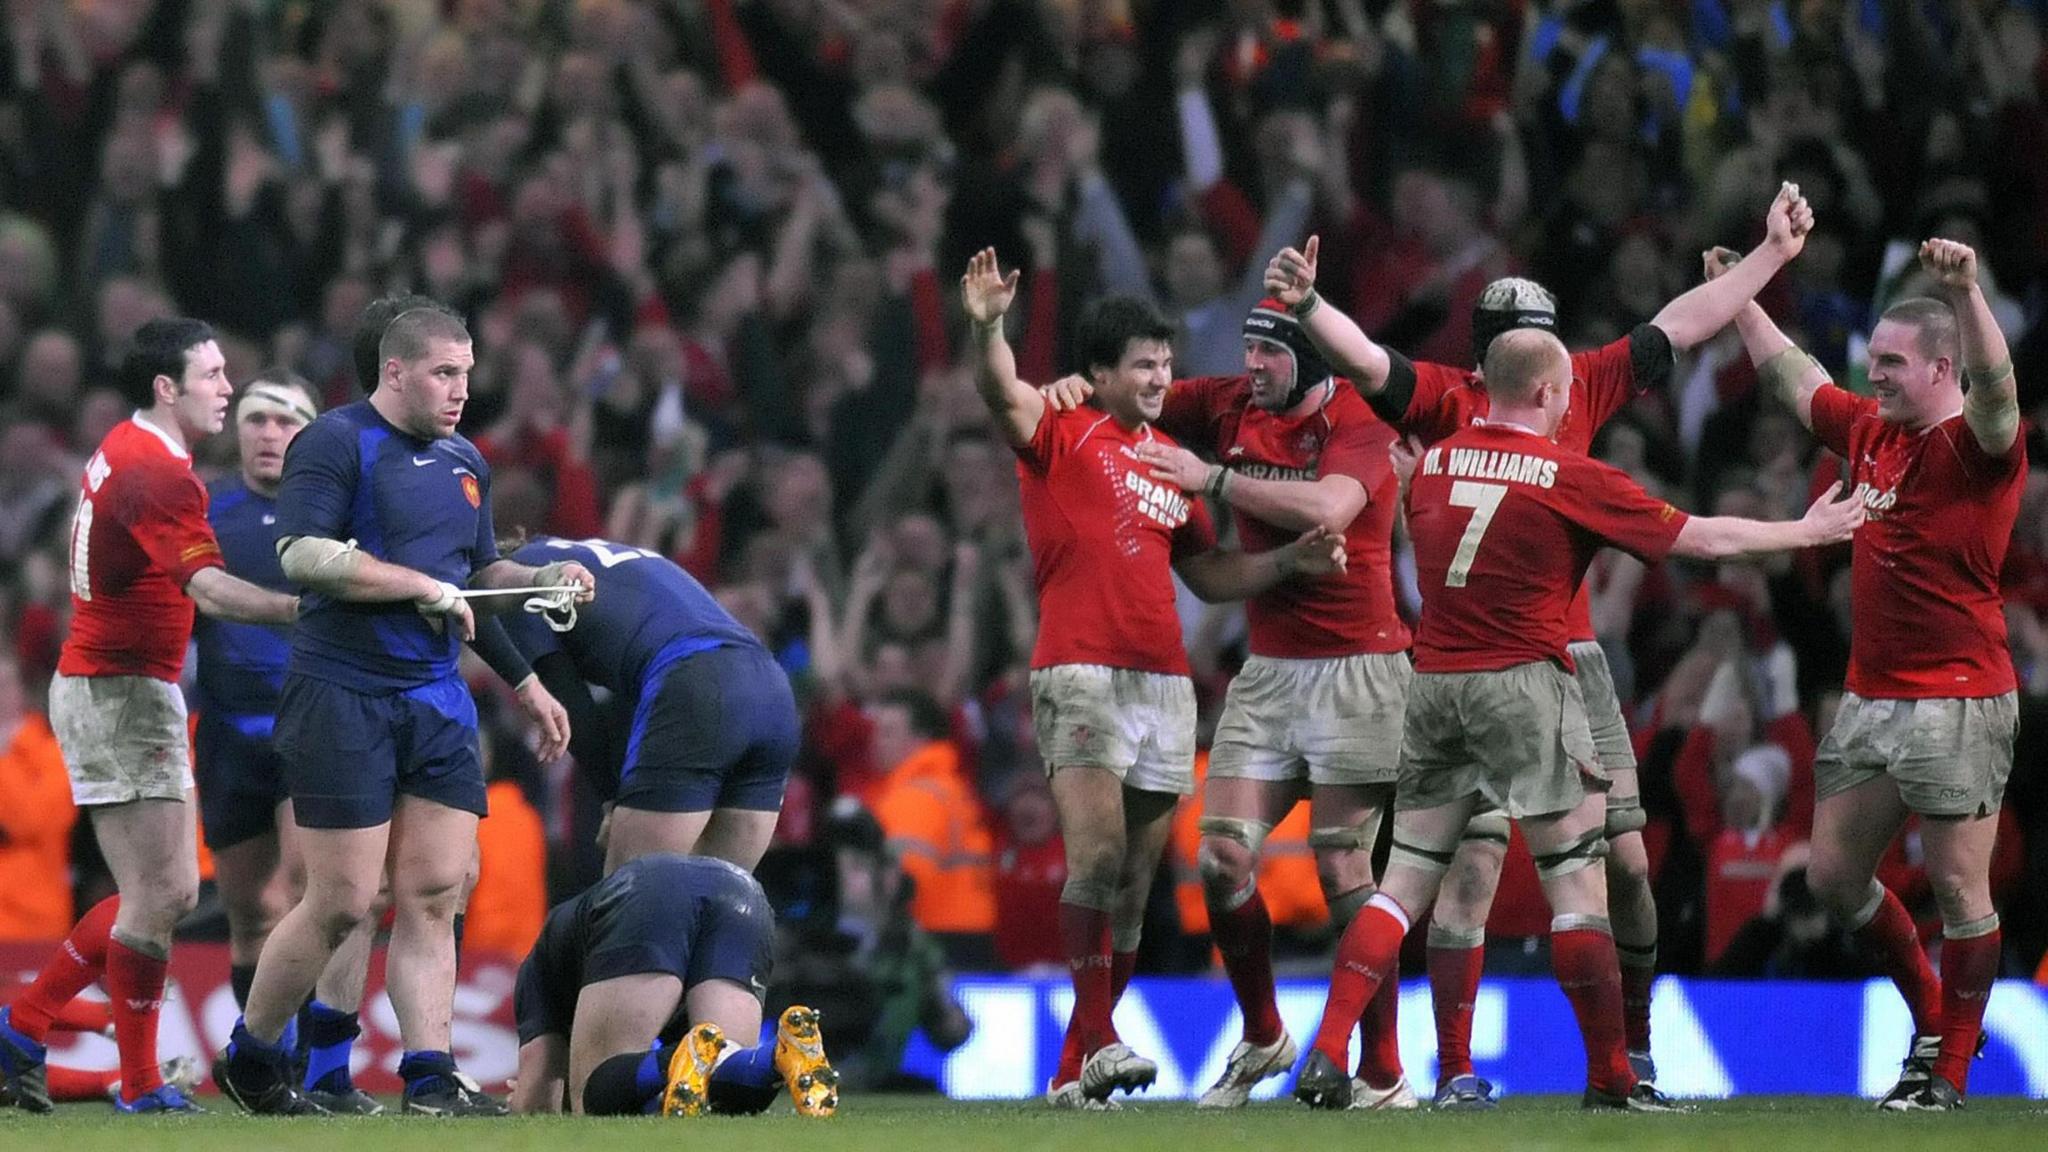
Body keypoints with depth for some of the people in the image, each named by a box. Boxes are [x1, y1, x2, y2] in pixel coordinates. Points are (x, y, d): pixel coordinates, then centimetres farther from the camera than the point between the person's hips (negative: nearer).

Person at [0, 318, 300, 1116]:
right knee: (159, 894, -7)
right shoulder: (156, 473, -18)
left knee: (169, 891, 11)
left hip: (105, 684, 10)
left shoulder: (125, 451, 14)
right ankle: (140, 1087, -1)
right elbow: (209, 587, -32)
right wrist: (309, 609, -40)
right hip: (123, 694, -10)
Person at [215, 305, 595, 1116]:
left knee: (434, 893, 0)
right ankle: (249, 1057, 12)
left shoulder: (464, 461, 17)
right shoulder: (335, 443, -8)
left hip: (437, 699, 7)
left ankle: (429, 1076, 0)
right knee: (343, 901, -5)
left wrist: (545, 579, 7)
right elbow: (302, 555, -19)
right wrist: (423, 586, -17)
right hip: (342, 698, -7)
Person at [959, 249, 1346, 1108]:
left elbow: (1207, 575, 24)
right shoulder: (1062, 438, 1)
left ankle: (1076, 1070, 10)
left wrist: (1288, 562, 9)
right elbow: (1004, 396, -21)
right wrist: (987, 328, -41)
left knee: (1133, 884, 5)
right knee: (1097, 856, -20)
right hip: (1082, 674, -6)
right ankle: (1097, 1042, -20)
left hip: (1165, 683, 7)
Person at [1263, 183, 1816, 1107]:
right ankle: (1455, 1067, -3)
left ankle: (1633, 1048, 21)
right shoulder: (1449, 400, -2)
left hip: (1571, 657, 4)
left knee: (1625, 858, 5)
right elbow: (1365, 361, -18)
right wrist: (1306, 306, -37)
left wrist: (1772, 254, 20)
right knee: (1474, 860, -9)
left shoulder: (1579, 391, 9)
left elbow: (1677, 329, 16)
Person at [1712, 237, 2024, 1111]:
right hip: (1870, 699, 8)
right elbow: (1795, 380, 28)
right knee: (1833, 875, 11)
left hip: (1957, 702, -8)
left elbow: (1996, 389, -32)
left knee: (1958, 887, -4)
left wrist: (1965, 291, -47)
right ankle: (1933, 1021, 27)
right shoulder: (1871, 432, 12)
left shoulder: (1978, 445, -10)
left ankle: (1950, 1070, 5)